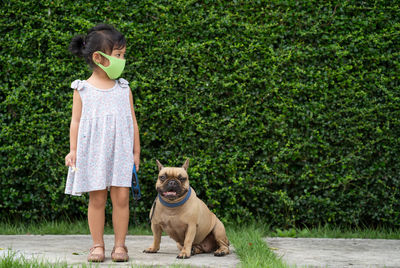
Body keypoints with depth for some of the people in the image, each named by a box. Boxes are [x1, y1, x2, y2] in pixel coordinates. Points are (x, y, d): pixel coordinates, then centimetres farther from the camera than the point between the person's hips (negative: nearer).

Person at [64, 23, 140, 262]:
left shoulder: (124, 89, 6)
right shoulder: (83, 90, 0)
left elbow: (132, 122, 10)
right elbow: (76, 121, 3)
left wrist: (136, 151, 9)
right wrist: (73, 150, -1)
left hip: (121, 152, 2)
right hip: (92, 152, -2)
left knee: (121, 198, -3)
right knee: (97, 199, 2)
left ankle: (120, 245, 5)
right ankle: (98, 245, 9)